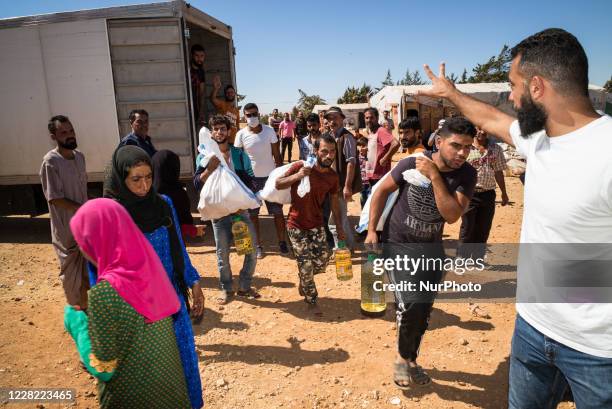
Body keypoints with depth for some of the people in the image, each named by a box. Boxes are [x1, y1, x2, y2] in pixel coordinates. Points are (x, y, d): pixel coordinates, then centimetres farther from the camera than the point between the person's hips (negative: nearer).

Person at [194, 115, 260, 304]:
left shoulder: (240, 155, 0)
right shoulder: (205, 156, -2)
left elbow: (249, 182, 0)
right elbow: (197, 184, -10)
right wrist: (209, 169, -27)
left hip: (240, 209, 2)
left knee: (252, 249, 3)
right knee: (222, 252, 8)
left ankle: (245, 286, 22)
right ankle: (226, 288, 26)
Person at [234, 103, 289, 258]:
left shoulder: (269, 131, -4)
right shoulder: (241, 135, -5)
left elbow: (277, 155, 1)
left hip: (270, 176, 0)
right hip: (251, 178, 0)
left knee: (278, 212, 5)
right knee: (253, 214, 8)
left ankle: (282, 242, 20)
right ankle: (258, 245, 22)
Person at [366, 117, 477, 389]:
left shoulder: (467, 175, -13)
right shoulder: (411, 164, -18)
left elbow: (453, 215, -24)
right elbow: (382, 191, -5)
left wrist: (434, 176, -30)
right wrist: (372, 229, -8)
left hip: (432, 248, 4)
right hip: (398, 244, -3)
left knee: (424, 310, 13)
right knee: (411, 305, -17)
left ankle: (410, 359, 40)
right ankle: (402, 358, 14)